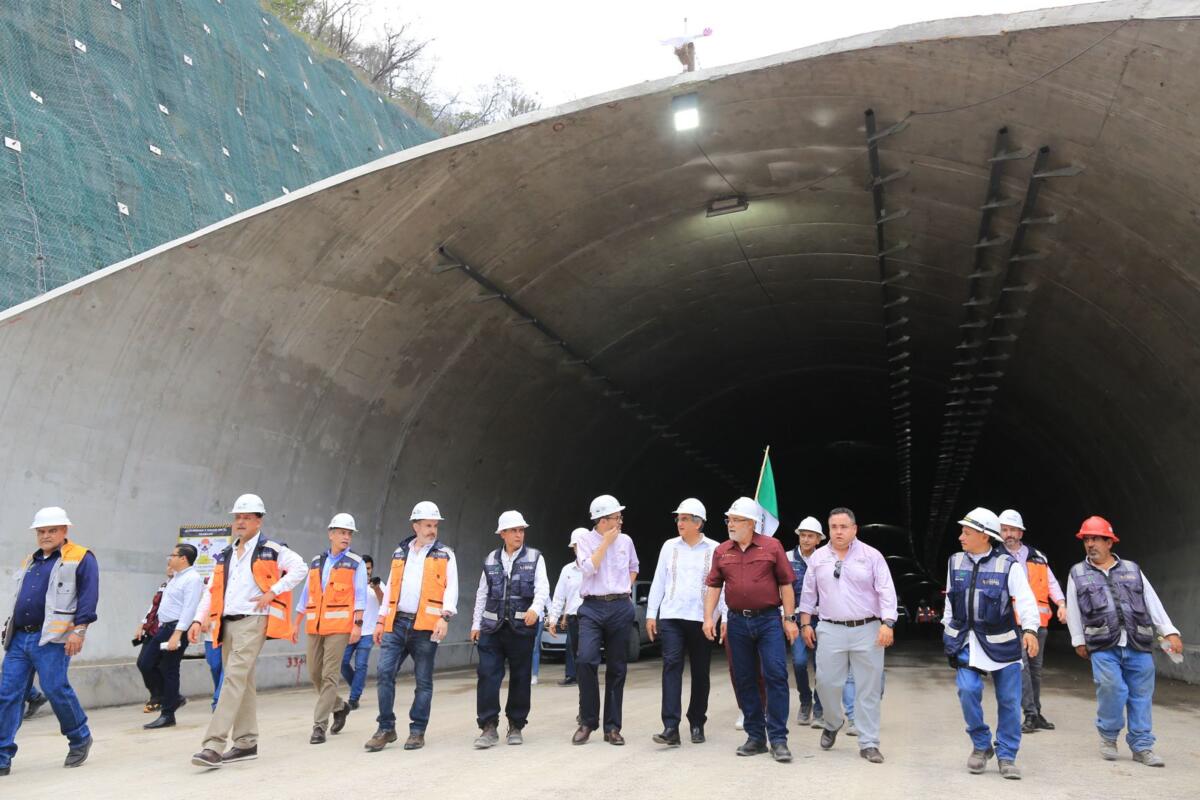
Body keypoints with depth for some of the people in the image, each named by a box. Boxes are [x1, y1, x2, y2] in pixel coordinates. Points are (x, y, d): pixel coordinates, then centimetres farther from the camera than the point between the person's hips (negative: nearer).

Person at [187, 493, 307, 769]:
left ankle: (214, 746, -19)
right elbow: (212, 591, 16)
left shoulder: (271, 550, 0)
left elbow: (299, 568, -8)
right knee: (242, 682, 12)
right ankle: (246, 743, 20)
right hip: (227, 623, 7)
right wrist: (199, 620, 3)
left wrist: (273, 592, -14)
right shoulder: (225, 556, 20)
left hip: (252, 622, -7)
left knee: (234, 679, -16)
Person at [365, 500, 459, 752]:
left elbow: (451, 588, -3)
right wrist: (381, 620, 13)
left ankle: (417, 731, 14)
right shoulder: (400, 553, 15)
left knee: (423, 680, 3)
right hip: (397, 623, 3)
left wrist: (445, 617, -16)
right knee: (384, 673, -4)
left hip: (425, 626, -3)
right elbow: (390, 588, 17)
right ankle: (386, 728, 8)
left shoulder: (444, 554, 4)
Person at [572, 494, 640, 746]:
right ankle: (587, 722, -1)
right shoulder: (585, 540, 1)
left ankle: (612, 727, 15)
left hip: (621, 607, 3)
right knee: (586, 660, -18)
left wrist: (626, 588, 12)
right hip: (592, 607, -3)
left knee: (617, 668, 5)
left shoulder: (626, 541, 9)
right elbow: (588, 567, -15)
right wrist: (606, 542, -10)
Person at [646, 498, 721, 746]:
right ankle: (671, 728, -14)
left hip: (702, 619, -1)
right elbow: (658, 581, 11)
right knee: (671, 666, -10)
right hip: (671, 617, 1)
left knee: (700, 672, 8)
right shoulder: (669, 546, 9)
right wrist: (651, 614, 7)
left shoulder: (714, 549, 1)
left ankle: (697, 724, 23)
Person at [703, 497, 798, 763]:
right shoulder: (721, 551, 8)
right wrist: (708, 617, -2)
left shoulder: (771, 547, -1)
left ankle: (778, 739, -1)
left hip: (769, 620, -3)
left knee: (776, 676, -8)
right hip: (738, 622, 3)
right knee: (744, 680, 8)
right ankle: (756, 736, 19)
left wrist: (789, 619, -3)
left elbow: (785, 584, 0)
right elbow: (714, 586, 8)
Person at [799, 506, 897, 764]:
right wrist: (805, 623, 8)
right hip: (830, 630, 2)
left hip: (867, 630, -2)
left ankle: (868, 743, 14)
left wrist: (887, 624, -15)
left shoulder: (872, 556, -1)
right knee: (827, 683, 3)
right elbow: (808, 593, 12)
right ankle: (832, 724, 32)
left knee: (869, 689, 3)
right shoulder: (818, 557, 7)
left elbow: (886, 592, -5)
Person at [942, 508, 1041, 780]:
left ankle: (1006, 756, 19)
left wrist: (1030, 629, -35)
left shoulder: (1009, 565, -9)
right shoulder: (955, 563, 4)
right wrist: (948, 633, 15)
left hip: (1001, 642, -2)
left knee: (1009, 701, 3)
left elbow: (1025, 600, -19)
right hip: (966, 641, 2)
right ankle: (981, 745, 10)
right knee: (968, 691, -12)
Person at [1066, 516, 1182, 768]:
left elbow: (1153, 602, 11)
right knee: (1112, 690, -14)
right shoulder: (1077, 574, 10)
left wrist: (1170, 632, 3)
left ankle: (1142, 746, 16)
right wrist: (1079, 641, 8)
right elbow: (1073, 610, 11)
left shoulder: (1132, 570, 14)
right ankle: (1108, 737, 10)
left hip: (1138, 645, 2)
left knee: (1141, 695, 3)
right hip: (1103, 647, -2)